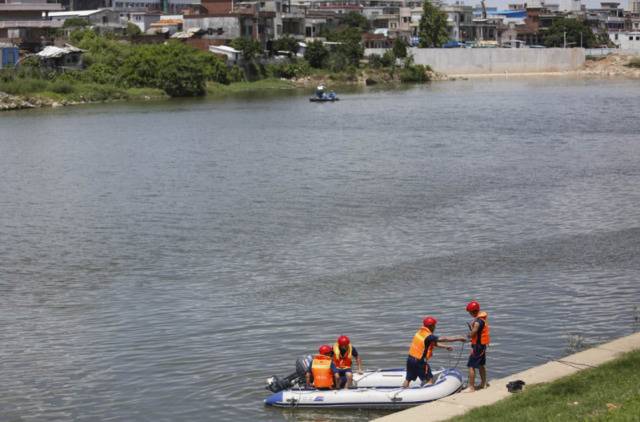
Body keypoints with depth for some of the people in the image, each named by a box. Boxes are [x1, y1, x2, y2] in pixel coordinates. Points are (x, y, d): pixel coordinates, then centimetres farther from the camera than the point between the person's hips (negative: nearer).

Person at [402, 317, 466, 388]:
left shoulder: (420, 332, 8)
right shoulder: (428, 336, -18)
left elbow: (432, 343, 19)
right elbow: (443, 339, -21)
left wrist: (445, 347, 21)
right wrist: (459, 339, -16)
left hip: (410, 358, 8)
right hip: (419, 361, -8)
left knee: (408, 379, 15)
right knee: (429, 379, 3)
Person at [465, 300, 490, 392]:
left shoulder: (477, 322, -24)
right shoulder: (483, 318, 7)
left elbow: (472, 334, -24)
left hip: (478, 345, -10)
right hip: (483, 344, 10)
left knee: (471, 366, -7)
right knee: (481, 365, 23)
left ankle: (471, 387, -6)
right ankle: (483, 383, 34)